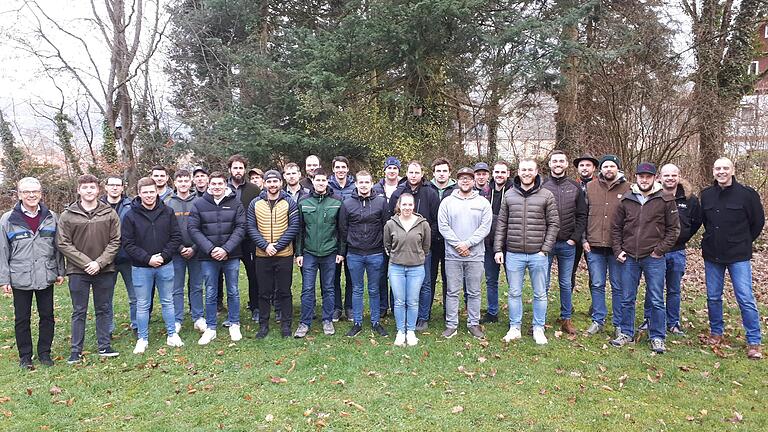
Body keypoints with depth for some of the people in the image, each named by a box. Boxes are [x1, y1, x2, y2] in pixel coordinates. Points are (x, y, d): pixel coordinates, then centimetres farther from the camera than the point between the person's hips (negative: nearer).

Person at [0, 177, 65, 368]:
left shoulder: (51, 218, 3)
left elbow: (58, 247, 9)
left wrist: (60, 272, 7)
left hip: (46, 277, 2)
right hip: (20, 279, -2)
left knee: (47, 316, 9)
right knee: (22, 319, 9)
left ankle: (44, 352, 24)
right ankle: (25, 356, 23)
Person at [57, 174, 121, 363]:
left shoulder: (110, 213, 0)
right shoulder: (68, 215, -2)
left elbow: (115, 241, -2)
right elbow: (63, 244, -4)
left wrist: (99, 263, -13)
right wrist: (86, 263, -12)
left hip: (105, 270, 1)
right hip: (78, 271, -1)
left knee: (104, 310, 11)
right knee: (79, 312, 7)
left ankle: (104, 346, 22)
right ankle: (76, 350, 17)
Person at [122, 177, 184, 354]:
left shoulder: (167, 212, -1)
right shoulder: (131, 215, -6)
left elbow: (176, 237, -1)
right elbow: (128, 243, -8)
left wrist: (163, 255, -13)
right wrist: (147, 259, -16)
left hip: (165, 266, 1)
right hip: (141, 268, -1)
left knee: (167, 302, 13)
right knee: (142, 305, 9)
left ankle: (172, 334, 25)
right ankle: (142, 339, 22)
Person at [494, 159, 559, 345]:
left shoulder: (547, 196, 0)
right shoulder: (509, 195, 5)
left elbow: (553, 224, 0)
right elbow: (501, 224, 7)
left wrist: (545, 249, -8)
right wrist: (498, 249, 1)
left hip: (538, 254, -1)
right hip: (514, 254, 1)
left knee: (540, 294, 9)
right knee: (514, 293, 10)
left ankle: (538, 329, 23)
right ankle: (514, 328, 22)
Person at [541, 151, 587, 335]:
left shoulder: (575, 188, 5)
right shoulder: (542, 186, -1)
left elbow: (582, 215, 5)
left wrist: (575, 238, -4)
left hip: (567, 244, 2)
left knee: (566, 283, 11)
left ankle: (566, 318, 22)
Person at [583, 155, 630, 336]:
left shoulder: (628, 189, 1)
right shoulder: (590, 187, 5)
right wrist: (583, 239, 1)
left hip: (618, 247, -1)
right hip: (594, 246, 2)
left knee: (618, 287, 7)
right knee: (597, 285, 10)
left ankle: (619, 324, 19)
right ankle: (598, 320, 22)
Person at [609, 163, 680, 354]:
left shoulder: (666, 200, -2)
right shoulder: (626, 200, 4)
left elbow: (674, 228, 0)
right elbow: (616, 227, 10)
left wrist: (660, 250, -8)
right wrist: (618, 250, 1)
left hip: (654, 259, -2)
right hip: (629, 258, 2)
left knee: (656, 301, 4)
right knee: (627, 299, 10)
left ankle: (658, 338, 17)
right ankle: (626, 333, 23)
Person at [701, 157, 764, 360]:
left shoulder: (747, 194, -7)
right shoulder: (706, 195, 3)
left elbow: (758, 221, 3)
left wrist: (744, 242, 8)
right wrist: (713, 239, 13)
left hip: (738, 256, -3)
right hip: (712, 255, 4)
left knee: (745, 299, -3)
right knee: (713, 297, 11)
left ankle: (754, 342, 7)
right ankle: (716, 332, 27)